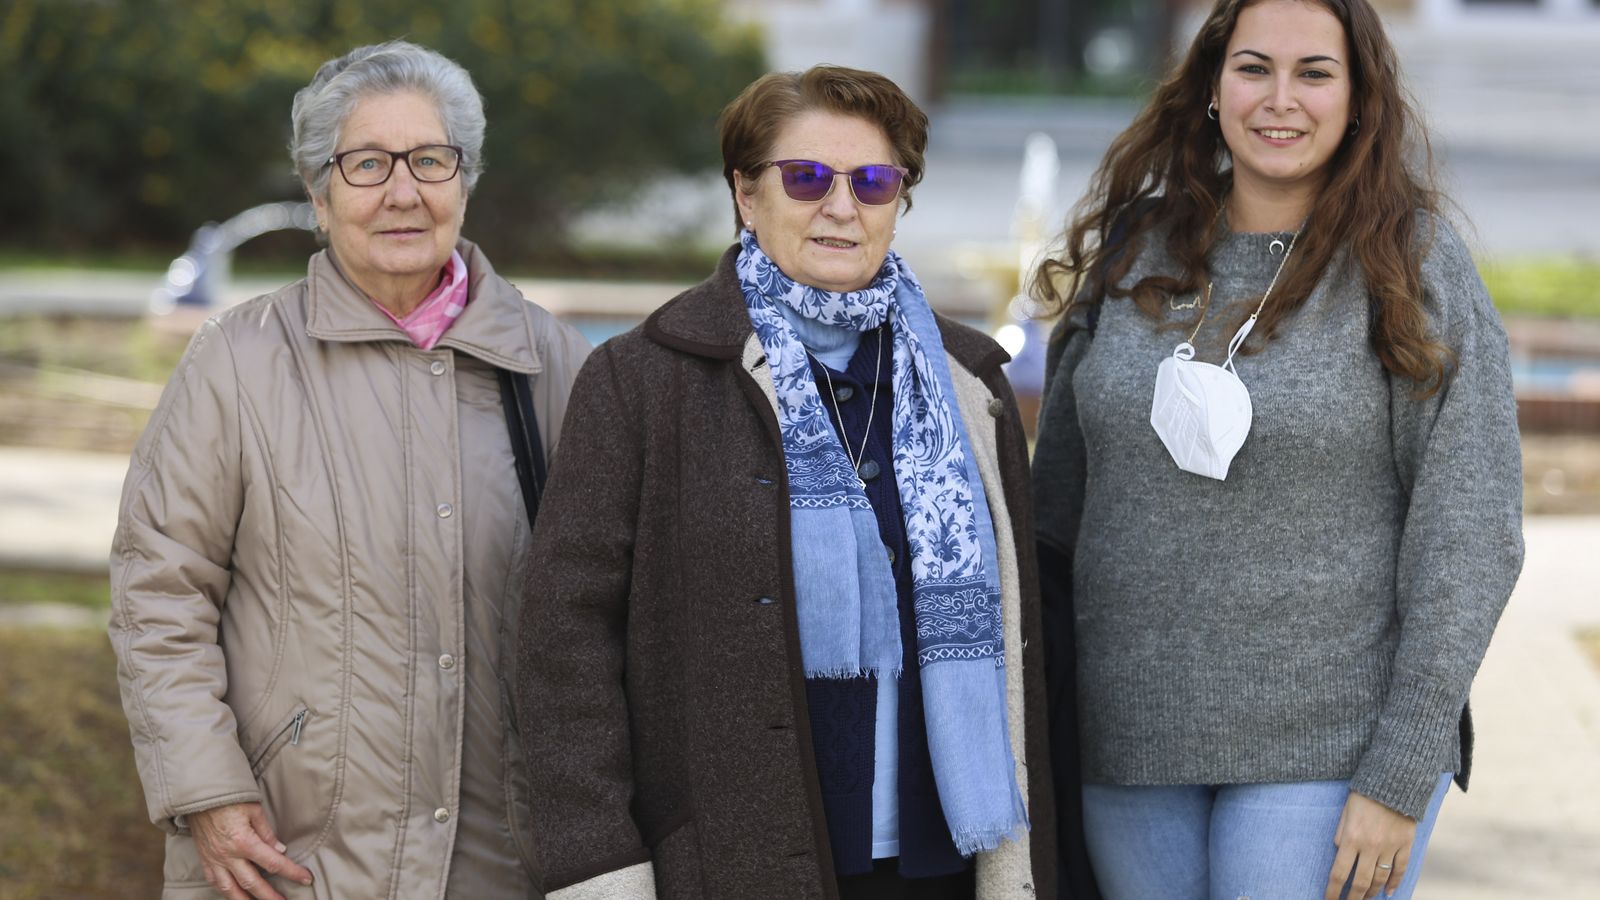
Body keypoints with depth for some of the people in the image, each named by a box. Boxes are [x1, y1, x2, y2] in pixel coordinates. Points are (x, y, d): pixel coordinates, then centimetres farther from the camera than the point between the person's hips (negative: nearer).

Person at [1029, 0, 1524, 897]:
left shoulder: (1416, 266, -6)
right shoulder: (1134, 248, 6)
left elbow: (1469, 538, -8)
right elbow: (1060, 491, 13)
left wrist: (1400, 780, -12)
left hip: (1330, 755, -4)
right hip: (1131, 749, 4)